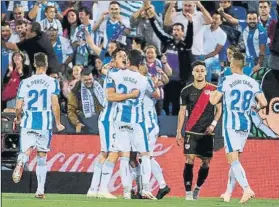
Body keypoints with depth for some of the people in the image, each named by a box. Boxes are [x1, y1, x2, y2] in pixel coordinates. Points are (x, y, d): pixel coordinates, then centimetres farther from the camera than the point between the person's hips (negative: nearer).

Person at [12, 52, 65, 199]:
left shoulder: (25, 83, 5)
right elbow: (55, 105, -7)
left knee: (26, 151, -2)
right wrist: (58, 123, 5)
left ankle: (21, 162, -41)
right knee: (42, 157, 11)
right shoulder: (52, 82, 0)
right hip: (45, 123, 0)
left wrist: (18, 119, 24)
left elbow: (18, 107, 4)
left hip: (28, 122, 0)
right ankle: (40, 190, 9)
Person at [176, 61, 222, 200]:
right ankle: (188, 192, -10)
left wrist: (213, 124, -7)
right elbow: (182, 112, 7)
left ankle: (198, 188, 23)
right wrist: (178, 132, 3)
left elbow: (219, 109, 7)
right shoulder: (186, 91, 3)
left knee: (206, 162, 2)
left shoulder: (213, 89, 1)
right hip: (191, 132, -1)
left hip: (207, 132, 1)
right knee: (189, 160, -11)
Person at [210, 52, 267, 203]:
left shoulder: (226, 80, -8)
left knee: (233, 159, -9)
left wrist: (212, 93, 15)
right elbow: (264, 103, -1)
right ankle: (228, 193, 21)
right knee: (234, 158, 16)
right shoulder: (253, 83, 3)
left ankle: (247, 189, -28)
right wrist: (257, 107, 21)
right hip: (245, 124, 5)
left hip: (230, 124, -5)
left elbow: (214, 101, -8)